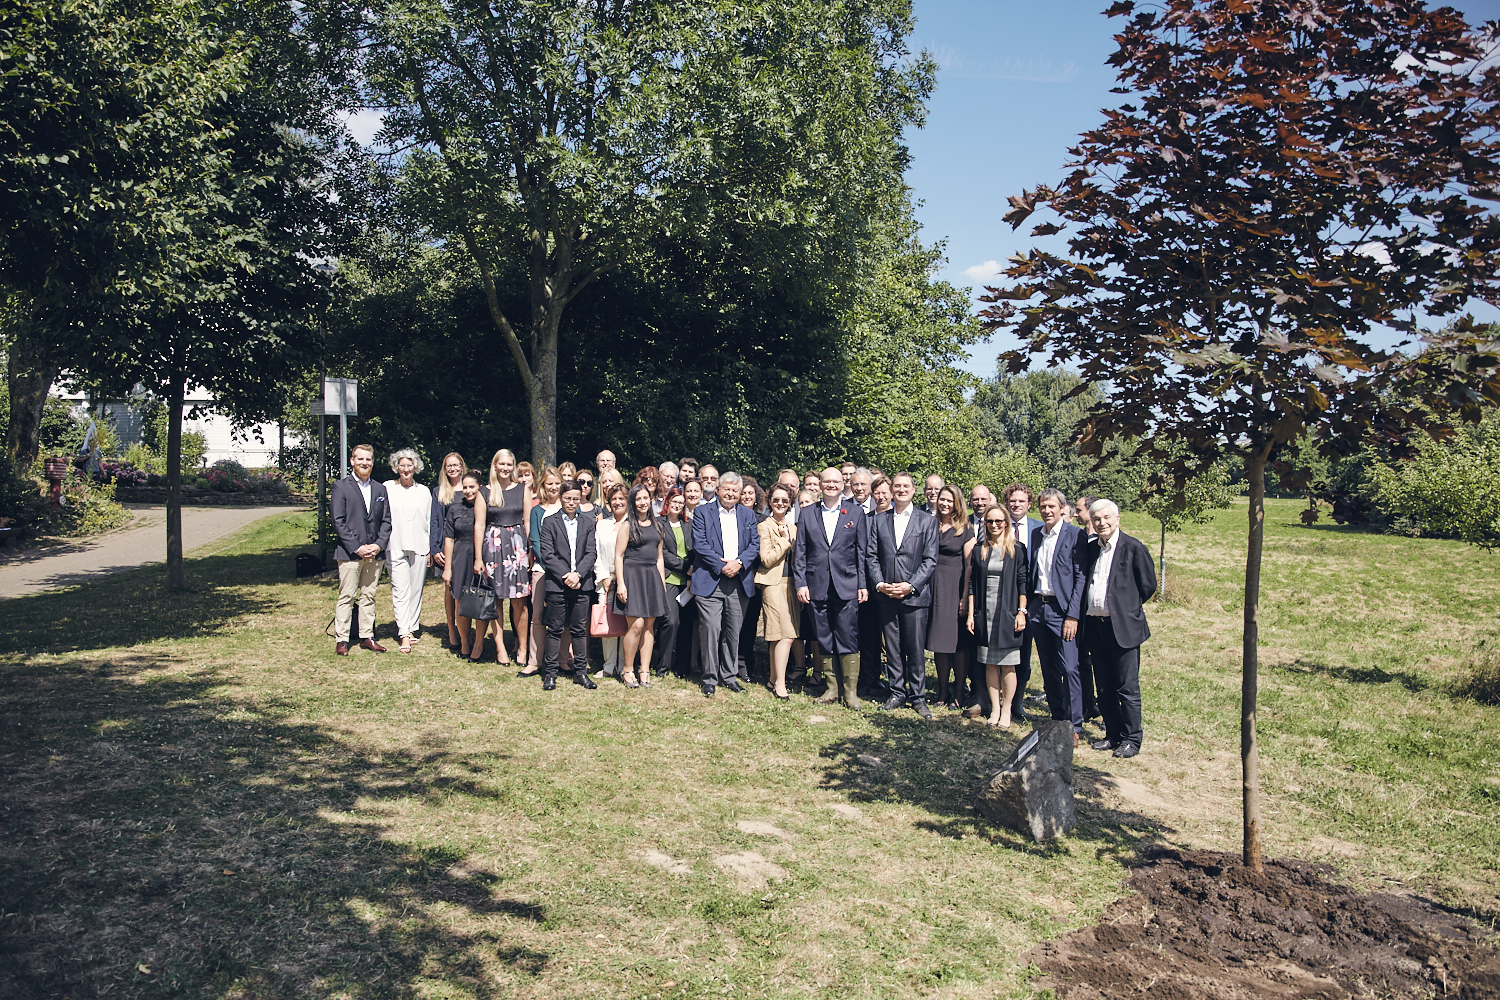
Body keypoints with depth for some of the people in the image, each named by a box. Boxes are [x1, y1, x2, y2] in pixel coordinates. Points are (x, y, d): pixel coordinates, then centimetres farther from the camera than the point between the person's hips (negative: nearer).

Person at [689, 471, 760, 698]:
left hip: (739, 582, 3)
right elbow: (699, 544, -6)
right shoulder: (703, 512, 4)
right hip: (710, 581, -3)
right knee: (712, 629, -8)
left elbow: (755, 544, 7)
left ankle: (728, 675, 19)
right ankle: (710, 678, 4)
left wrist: (738, 563, -10)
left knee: (733, 632, 7)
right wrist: (722, 566, -11)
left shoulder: (748, 515, 14)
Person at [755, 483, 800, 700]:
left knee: (779, 635, 7)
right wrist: (784, 540, -10)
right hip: (773, 583, -6)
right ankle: (780, 683, -8)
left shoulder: (793, 528, 17)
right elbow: (767, 559, -12)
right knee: (786, 635, -13)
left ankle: (775, 679, 15)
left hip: (791, 583, 6)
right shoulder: (765, 526, -4)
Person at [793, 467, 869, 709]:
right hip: (817, 587, 2)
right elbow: (800, 552, 7)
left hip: (847, 586, -2)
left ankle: (850, 691, 7)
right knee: (824, 641, 7)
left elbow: (863, 552, 5)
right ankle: (833, 687, 17)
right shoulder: (808, 514, 9)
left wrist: (864, 585, -1)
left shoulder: (856, 514, 6)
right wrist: (800, 583, -1)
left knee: (848, 639, -3)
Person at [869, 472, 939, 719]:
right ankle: (897, 693, 18)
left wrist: (910, 586, -11)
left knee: (916, 649, 0)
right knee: (892, 648, 8)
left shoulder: (927, 520, 4)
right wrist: (880, 584, -6)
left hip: (915, 594, -2)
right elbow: (872, 556, 9)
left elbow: (930, 559, -1)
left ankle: (918, 697, 12)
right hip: (886, 595, 2)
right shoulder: (878, 520, 11)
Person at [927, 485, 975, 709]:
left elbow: (969, 565, -5)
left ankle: (959, 693, 9)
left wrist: (966, 597, -12)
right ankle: (943, 691, 17)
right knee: (938, 641, 7)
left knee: (958, 641, 0)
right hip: (934, 587, 4)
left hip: (956, 588, -3)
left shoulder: (965, 529, -1)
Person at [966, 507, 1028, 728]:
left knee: (1007, 665, 0)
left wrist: (1021, 612, -7)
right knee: (990, 664, 6)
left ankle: (1006, 710, 9)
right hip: (984, 613, 3)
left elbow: (1023, 583, 0)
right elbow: (972, 584, 8)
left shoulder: (1017, 550, 1)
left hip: (1007, 614, -2)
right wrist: (971, 614, 4)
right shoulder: (979, 550, 8)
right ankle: (994, 708, 13)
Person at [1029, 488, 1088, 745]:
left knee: (1069, 669, -7)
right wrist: (1026, 606, 10)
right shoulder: (1036, 534, 12)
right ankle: (1057, 719, 22)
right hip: (1037, 608, 6)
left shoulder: (1075, 535, -6)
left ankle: (1074, 726, 1)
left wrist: (1072, 615, -14)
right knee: (1048, 670, 12)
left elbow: (1081, 577, -9)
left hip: (1062, 610, -6)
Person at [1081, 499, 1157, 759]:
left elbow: (1148, 585, -1)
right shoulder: (1090, 548, 10)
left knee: (1127, 687, 0)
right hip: (1095, 626, 6)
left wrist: (1128, 607, 6)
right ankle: (1113, 735, 23)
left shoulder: (1134, 548, -7)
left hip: (1123, 626, -6)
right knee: (1104, 688, 12)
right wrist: (1084, 615, 10)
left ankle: (1131, 739, 11)